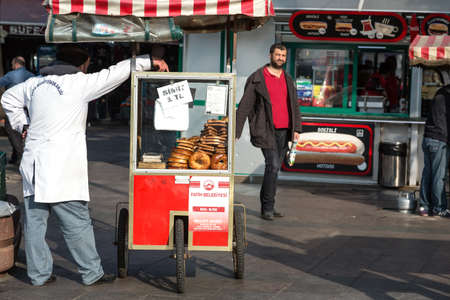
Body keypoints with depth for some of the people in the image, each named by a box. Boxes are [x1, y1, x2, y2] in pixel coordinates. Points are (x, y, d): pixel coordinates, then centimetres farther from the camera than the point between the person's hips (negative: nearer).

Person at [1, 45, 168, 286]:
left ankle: (39, 273, 16)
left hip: (34, 167, 6)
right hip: (61, 170, -6)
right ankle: (92, 273, 10)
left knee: (34, 222, 10)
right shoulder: (79, 84, -8)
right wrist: (148, 61, 0)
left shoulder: (36, 84, 11)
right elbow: (115, 73, -7)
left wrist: (22, 125, 27)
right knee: (77, 224, 2)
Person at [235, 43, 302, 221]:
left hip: (284, 131, 6)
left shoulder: (288, 80, 14)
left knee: (275, 167, 9)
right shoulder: (257, 79, -3)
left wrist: (296, 128, 3)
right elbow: (244, 106, -3)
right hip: (266, 131, -6)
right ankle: (267, 208, -8)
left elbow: (294, 106, 15)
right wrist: (236, 132, -7)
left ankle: (267, 207, 16)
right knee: (273, 166, -15)